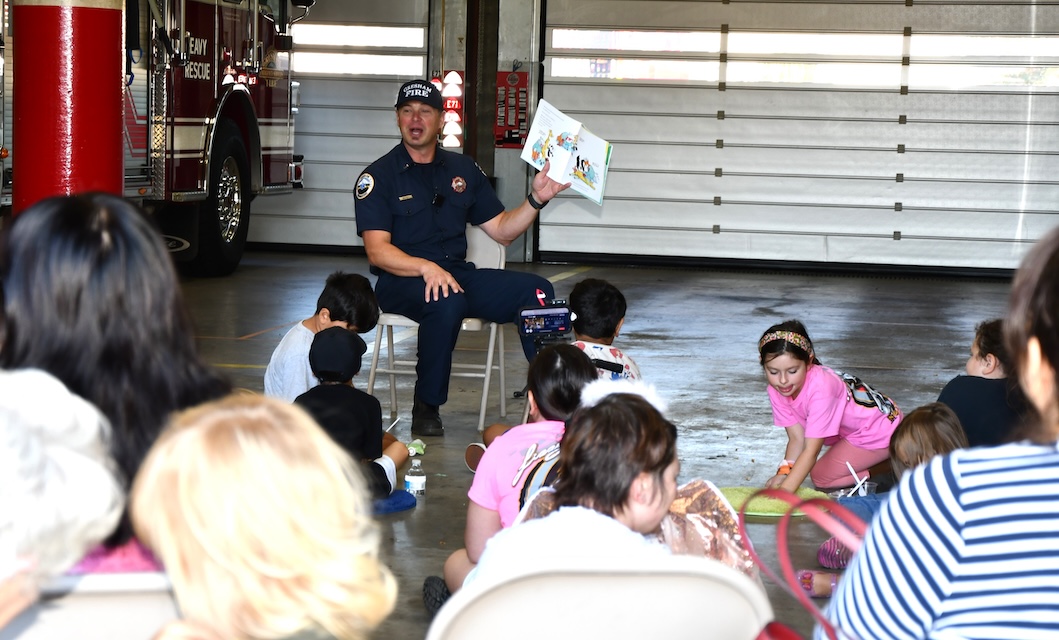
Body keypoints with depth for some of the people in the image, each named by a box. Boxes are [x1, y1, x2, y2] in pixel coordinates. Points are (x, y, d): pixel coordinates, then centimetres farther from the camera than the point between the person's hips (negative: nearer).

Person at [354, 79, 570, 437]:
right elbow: (377, 252, -12)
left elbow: (501, 231, 17)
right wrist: (426, 267, -28)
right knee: (448, 302, -39)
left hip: (458, 275, 5)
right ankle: (426, 409, -22)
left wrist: (537, 198, 0)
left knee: (537, 291, -18)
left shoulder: (463, 170, 14)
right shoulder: (379, 176, -1)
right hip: (401, 282, -5)